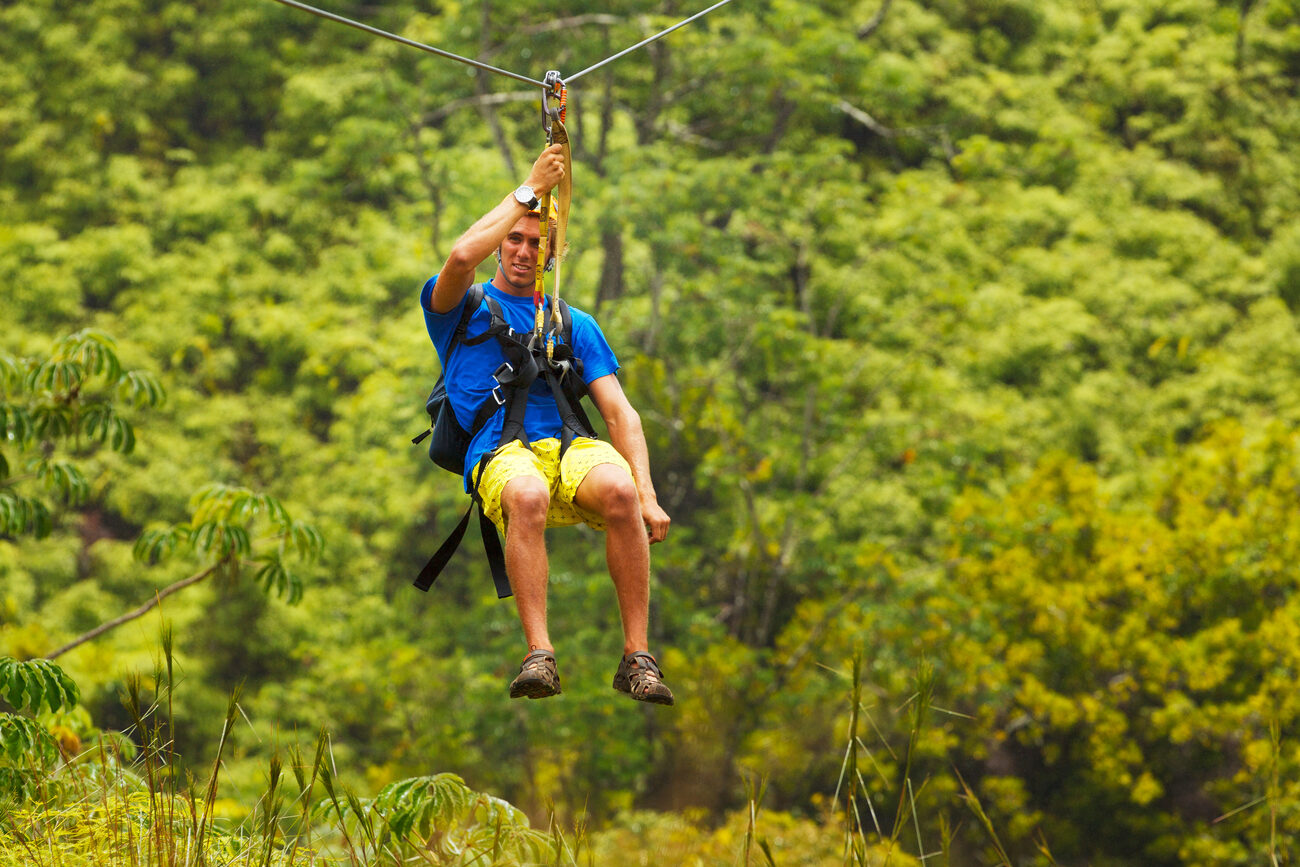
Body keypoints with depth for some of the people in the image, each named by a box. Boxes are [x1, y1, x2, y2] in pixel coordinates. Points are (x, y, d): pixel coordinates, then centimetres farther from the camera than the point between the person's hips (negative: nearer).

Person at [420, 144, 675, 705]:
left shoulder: (576, 325, 27)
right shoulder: (462, 309, 20)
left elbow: (620, 412, 16)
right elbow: (462, 256, -6)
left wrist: (647, 495, -1)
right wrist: (531, 189, 1)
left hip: (571, 447, 2)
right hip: (499, 454, -2)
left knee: (619, 488, -34)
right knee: (528, 495, -41)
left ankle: (637, 658, -32)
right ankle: (539, 656, -45)